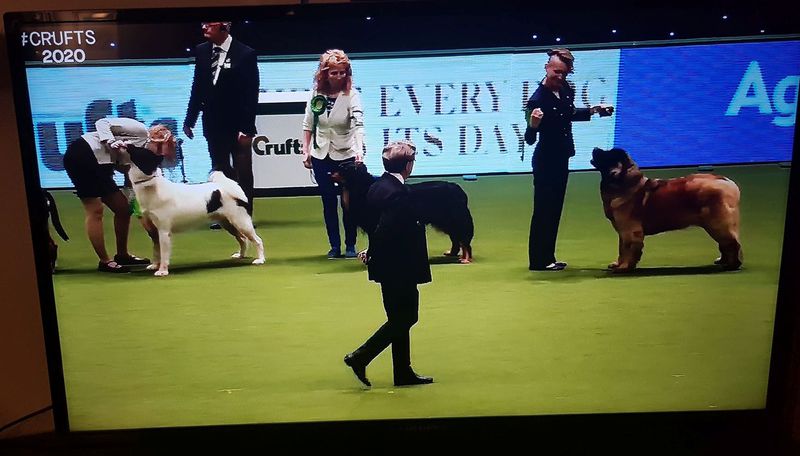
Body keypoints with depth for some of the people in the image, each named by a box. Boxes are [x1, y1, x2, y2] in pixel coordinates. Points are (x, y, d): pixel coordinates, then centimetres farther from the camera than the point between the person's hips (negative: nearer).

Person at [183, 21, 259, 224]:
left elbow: (251, 94, -12)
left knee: (243, 173, 4)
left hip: (237, 125, -5)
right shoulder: (201, 51, 4)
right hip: (213, 124, 5)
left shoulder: (245, 54, -11)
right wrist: (190, 120, 6)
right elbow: (197, 87, 10)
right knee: (219, 170, 11)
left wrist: (247, 128, -16)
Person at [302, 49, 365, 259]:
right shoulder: (316, 92, -1)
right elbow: (308, 124, 7)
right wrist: (306, 150, 3)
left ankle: (350, 245, 18)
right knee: (328, 203, 8)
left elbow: (358, 124, -27)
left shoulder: (351, 95, -14)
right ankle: (334, 246, 19)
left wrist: (359, 149, -42)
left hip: (346, 155, -3)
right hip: (321, 156, 3)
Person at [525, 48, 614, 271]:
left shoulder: (566, 90, 0)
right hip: (546, 161, -8)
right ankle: (538, 260, 10)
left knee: (554, 210, 14)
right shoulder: (538, 99, -21)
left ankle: (547, 257, 24)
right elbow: (530, 139, -22)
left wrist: (593, 110, 16)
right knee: (543, 210, -1)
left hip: (562, 158, 8)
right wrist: (533, 125, -41)